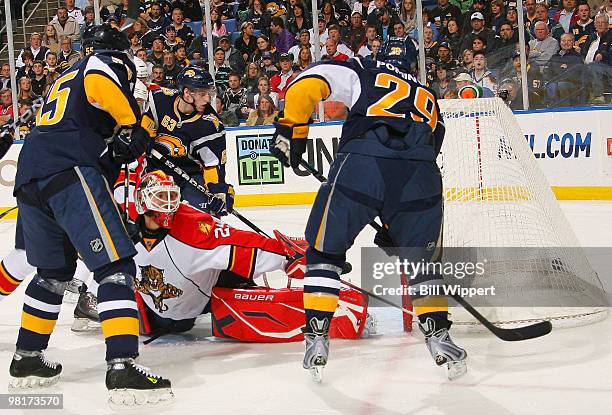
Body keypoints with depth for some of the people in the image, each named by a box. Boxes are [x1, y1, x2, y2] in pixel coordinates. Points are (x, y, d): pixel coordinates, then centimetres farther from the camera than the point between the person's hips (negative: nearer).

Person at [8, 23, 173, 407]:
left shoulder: (64, 81, 35)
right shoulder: (105, 65, 10)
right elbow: (98, 83, -12)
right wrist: (137, 128, -2)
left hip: (29, 176, 9)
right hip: (70, 173, -9)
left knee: (55, 270, 24)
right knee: (115, 265, -13)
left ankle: (27, 360, 31)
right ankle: (123, 368, -25)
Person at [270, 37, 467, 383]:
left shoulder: (364, 73, 26)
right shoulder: (429, 101, 38)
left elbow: (309, 82, 10)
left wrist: (291, 129, 17)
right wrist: (394, 228, 40)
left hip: (360, 164, -2)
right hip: (420, 172, 3)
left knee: (326, 248, 18)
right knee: (423, 258, 25)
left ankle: (317, 338, 14)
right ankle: (438, 336, 17)